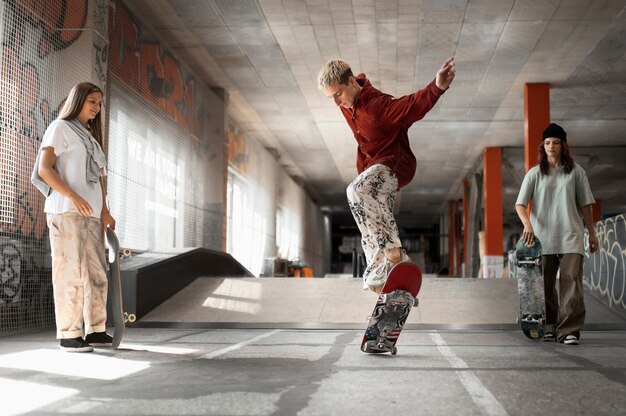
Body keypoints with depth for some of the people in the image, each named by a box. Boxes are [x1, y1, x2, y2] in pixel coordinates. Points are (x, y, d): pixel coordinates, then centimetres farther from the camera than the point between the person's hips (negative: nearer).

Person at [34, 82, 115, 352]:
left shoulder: (90, 137, 25)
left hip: (92, 213, 7)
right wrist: (72, 196, -21)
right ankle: (68, 335, -7)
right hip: (65, 210, -7)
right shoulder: (60, 127, 4)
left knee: (96, 273, 4)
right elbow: (44, 169, -7)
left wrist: (104, 210, 6)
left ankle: (95, 331, 9)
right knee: (70, 272, -9)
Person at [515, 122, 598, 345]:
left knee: (571, 280, -11)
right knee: (545, 284, 6)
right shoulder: (535, 173, 6)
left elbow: (586, 204, 12)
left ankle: (570, 330, -11)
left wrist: (592, 233, 12)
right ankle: (549, 326, 18)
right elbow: (520, 204, 0)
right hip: (543, 237, 1)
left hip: (570, 236, -1)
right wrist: (527, 224, -18)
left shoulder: (575, 171, 7)